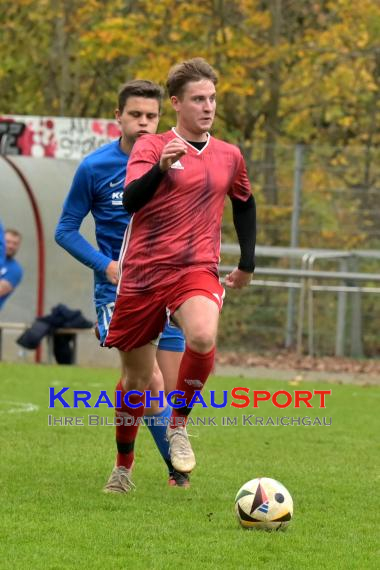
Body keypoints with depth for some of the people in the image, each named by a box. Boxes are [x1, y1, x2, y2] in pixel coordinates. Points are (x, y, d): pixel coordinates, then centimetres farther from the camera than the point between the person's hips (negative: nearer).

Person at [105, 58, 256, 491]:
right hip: (142, 274, -1)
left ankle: (179, 425, -10)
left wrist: (247, 264, 27)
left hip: (197, 271, 1)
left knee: (203, 338, -32)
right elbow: (130, 199, -18)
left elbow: (244, 206, 29)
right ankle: (124, 464, 31)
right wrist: (161, 168, -36)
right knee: (137, 378, 8)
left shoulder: (229, 157, 10)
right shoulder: (151, 146, -1)